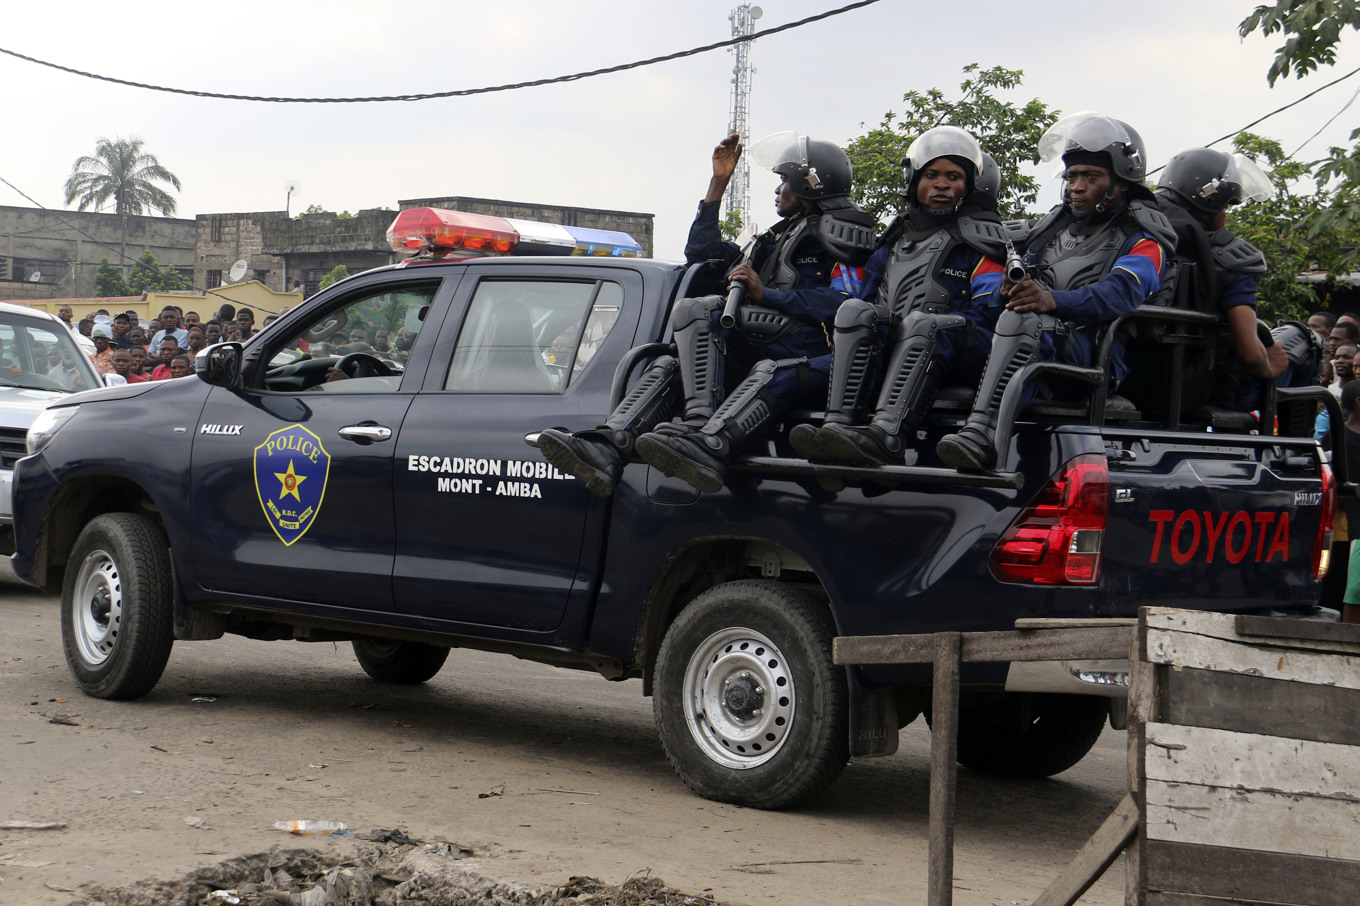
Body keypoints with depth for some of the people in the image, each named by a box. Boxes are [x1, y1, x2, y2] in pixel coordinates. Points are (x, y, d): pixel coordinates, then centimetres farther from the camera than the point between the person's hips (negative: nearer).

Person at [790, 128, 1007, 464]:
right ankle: (838, 424, -40)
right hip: (888, 356, 5)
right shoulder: (894, 240, 27)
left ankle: (885, 435, -58)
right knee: (854, 309, -21)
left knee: (920, 321, -35)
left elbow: (987, 313, -3)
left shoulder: (979, 238, 10)